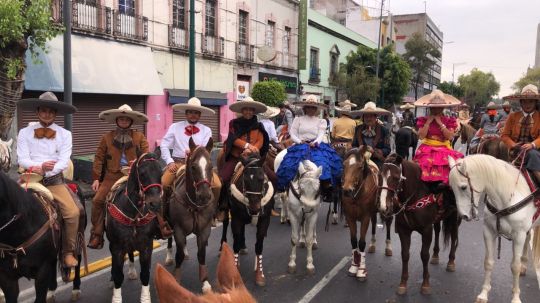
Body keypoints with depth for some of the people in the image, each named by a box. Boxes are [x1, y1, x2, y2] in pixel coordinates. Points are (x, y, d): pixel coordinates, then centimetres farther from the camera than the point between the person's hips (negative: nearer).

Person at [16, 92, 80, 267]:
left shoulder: (64, 134, 6)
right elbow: (22, 159, -3)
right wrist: (40, 165, -22)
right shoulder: (25, 132, 7)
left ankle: (68, 252, -1)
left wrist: (45, 172, -18)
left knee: (73, 212, -18)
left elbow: (64, 161, -4)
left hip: (55, 180, -1)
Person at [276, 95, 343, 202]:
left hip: (316, 146, 0)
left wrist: (315, 142, -19)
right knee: (289, 165, -23)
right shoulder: (298, 119, 15)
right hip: (300, 146, 0)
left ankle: (327, 192, -26)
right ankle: (282, 190, -17)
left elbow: (321, 135, 1)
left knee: (323, 163, -25)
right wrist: (300, 141, -10)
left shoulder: (321, 121, 14)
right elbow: (292, 134, 8)